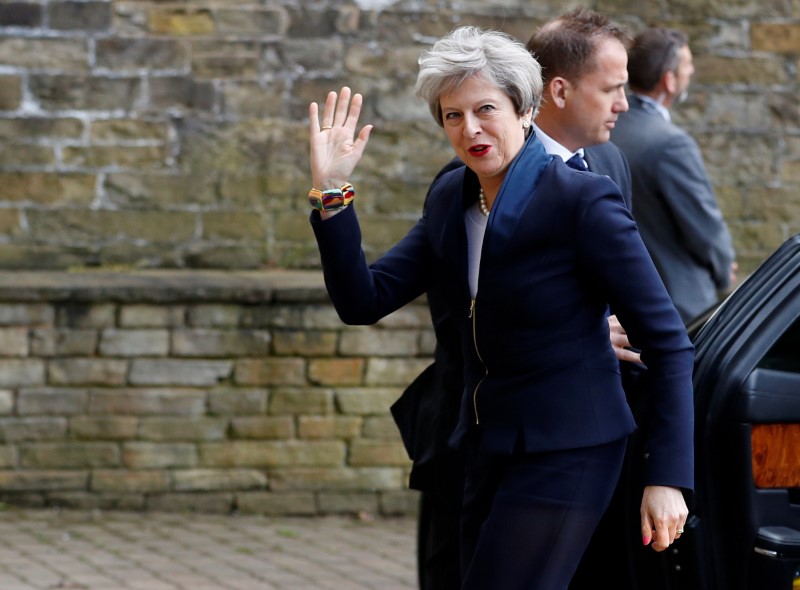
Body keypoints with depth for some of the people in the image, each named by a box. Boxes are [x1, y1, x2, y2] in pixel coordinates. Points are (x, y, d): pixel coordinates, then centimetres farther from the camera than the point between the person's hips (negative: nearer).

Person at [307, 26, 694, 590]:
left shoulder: (583, 200, -15)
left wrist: (668, 478, -19)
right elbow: (364, 301, 1)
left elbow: (668, 342, -14)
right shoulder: (450, 199, 7)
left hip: (563, 455, -7)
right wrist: (331, 194, -10)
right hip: (487, 452, 8)